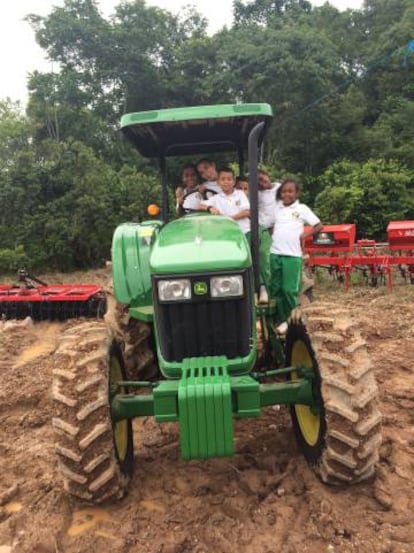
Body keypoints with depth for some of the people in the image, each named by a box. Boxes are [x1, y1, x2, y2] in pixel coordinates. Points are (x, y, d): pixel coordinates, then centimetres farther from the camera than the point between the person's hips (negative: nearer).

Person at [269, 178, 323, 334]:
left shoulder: (302, 209, 1)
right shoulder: (276, 208, 12)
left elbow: (319, 226, 2)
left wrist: (304, 235, -8)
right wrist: (272, 238, 5)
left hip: (292, 255, -4)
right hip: (275, 253, 4)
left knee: (290, 290, -5)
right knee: (276, 289, 6)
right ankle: (283, 320, 17)